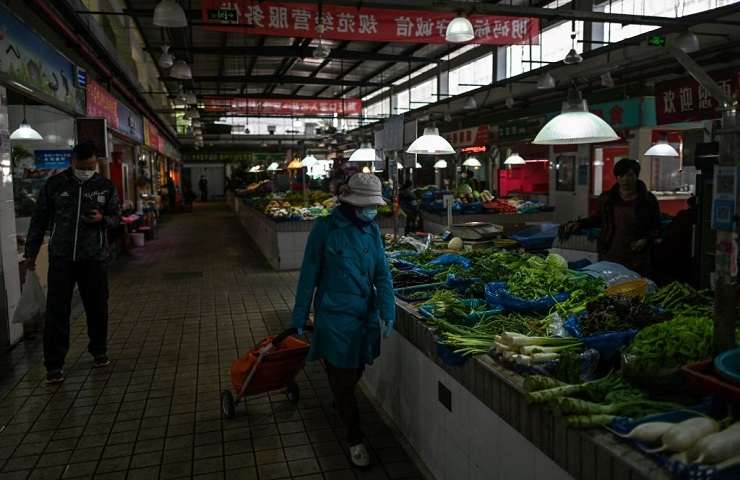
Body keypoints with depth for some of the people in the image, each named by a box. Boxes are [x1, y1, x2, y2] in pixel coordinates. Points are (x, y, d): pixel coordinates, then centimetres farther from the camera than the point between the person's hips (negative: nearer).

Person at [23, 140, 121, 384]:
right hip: (61, 257, -1)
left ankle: (99, 351, 30)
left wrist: (102, 219, -13)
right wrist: (31, 252, 8)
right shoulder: (55, 184, 1)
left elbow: (116, 217, 10)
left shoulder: (105, 186, 2)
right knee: (57, 311, -1)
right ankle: (54, 365, 8)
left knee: (97, 307, 10)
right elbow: (39, 218, 7)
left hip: (95, 258, 1)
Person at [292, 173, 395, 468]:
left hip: (366, 314, 5)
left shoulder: (372, 229, -1)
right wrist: (300, 316, -4)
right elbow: (309, 275, -9)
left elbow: (382, 273, -1)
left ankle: (341, 404, 52)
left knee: (355, 372, 21)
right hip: (335, 317, -5)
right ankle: (355, 440, 21)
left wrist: (387, 311, -12)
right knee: (342, 379, 5)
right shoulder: (325, 229, -15)